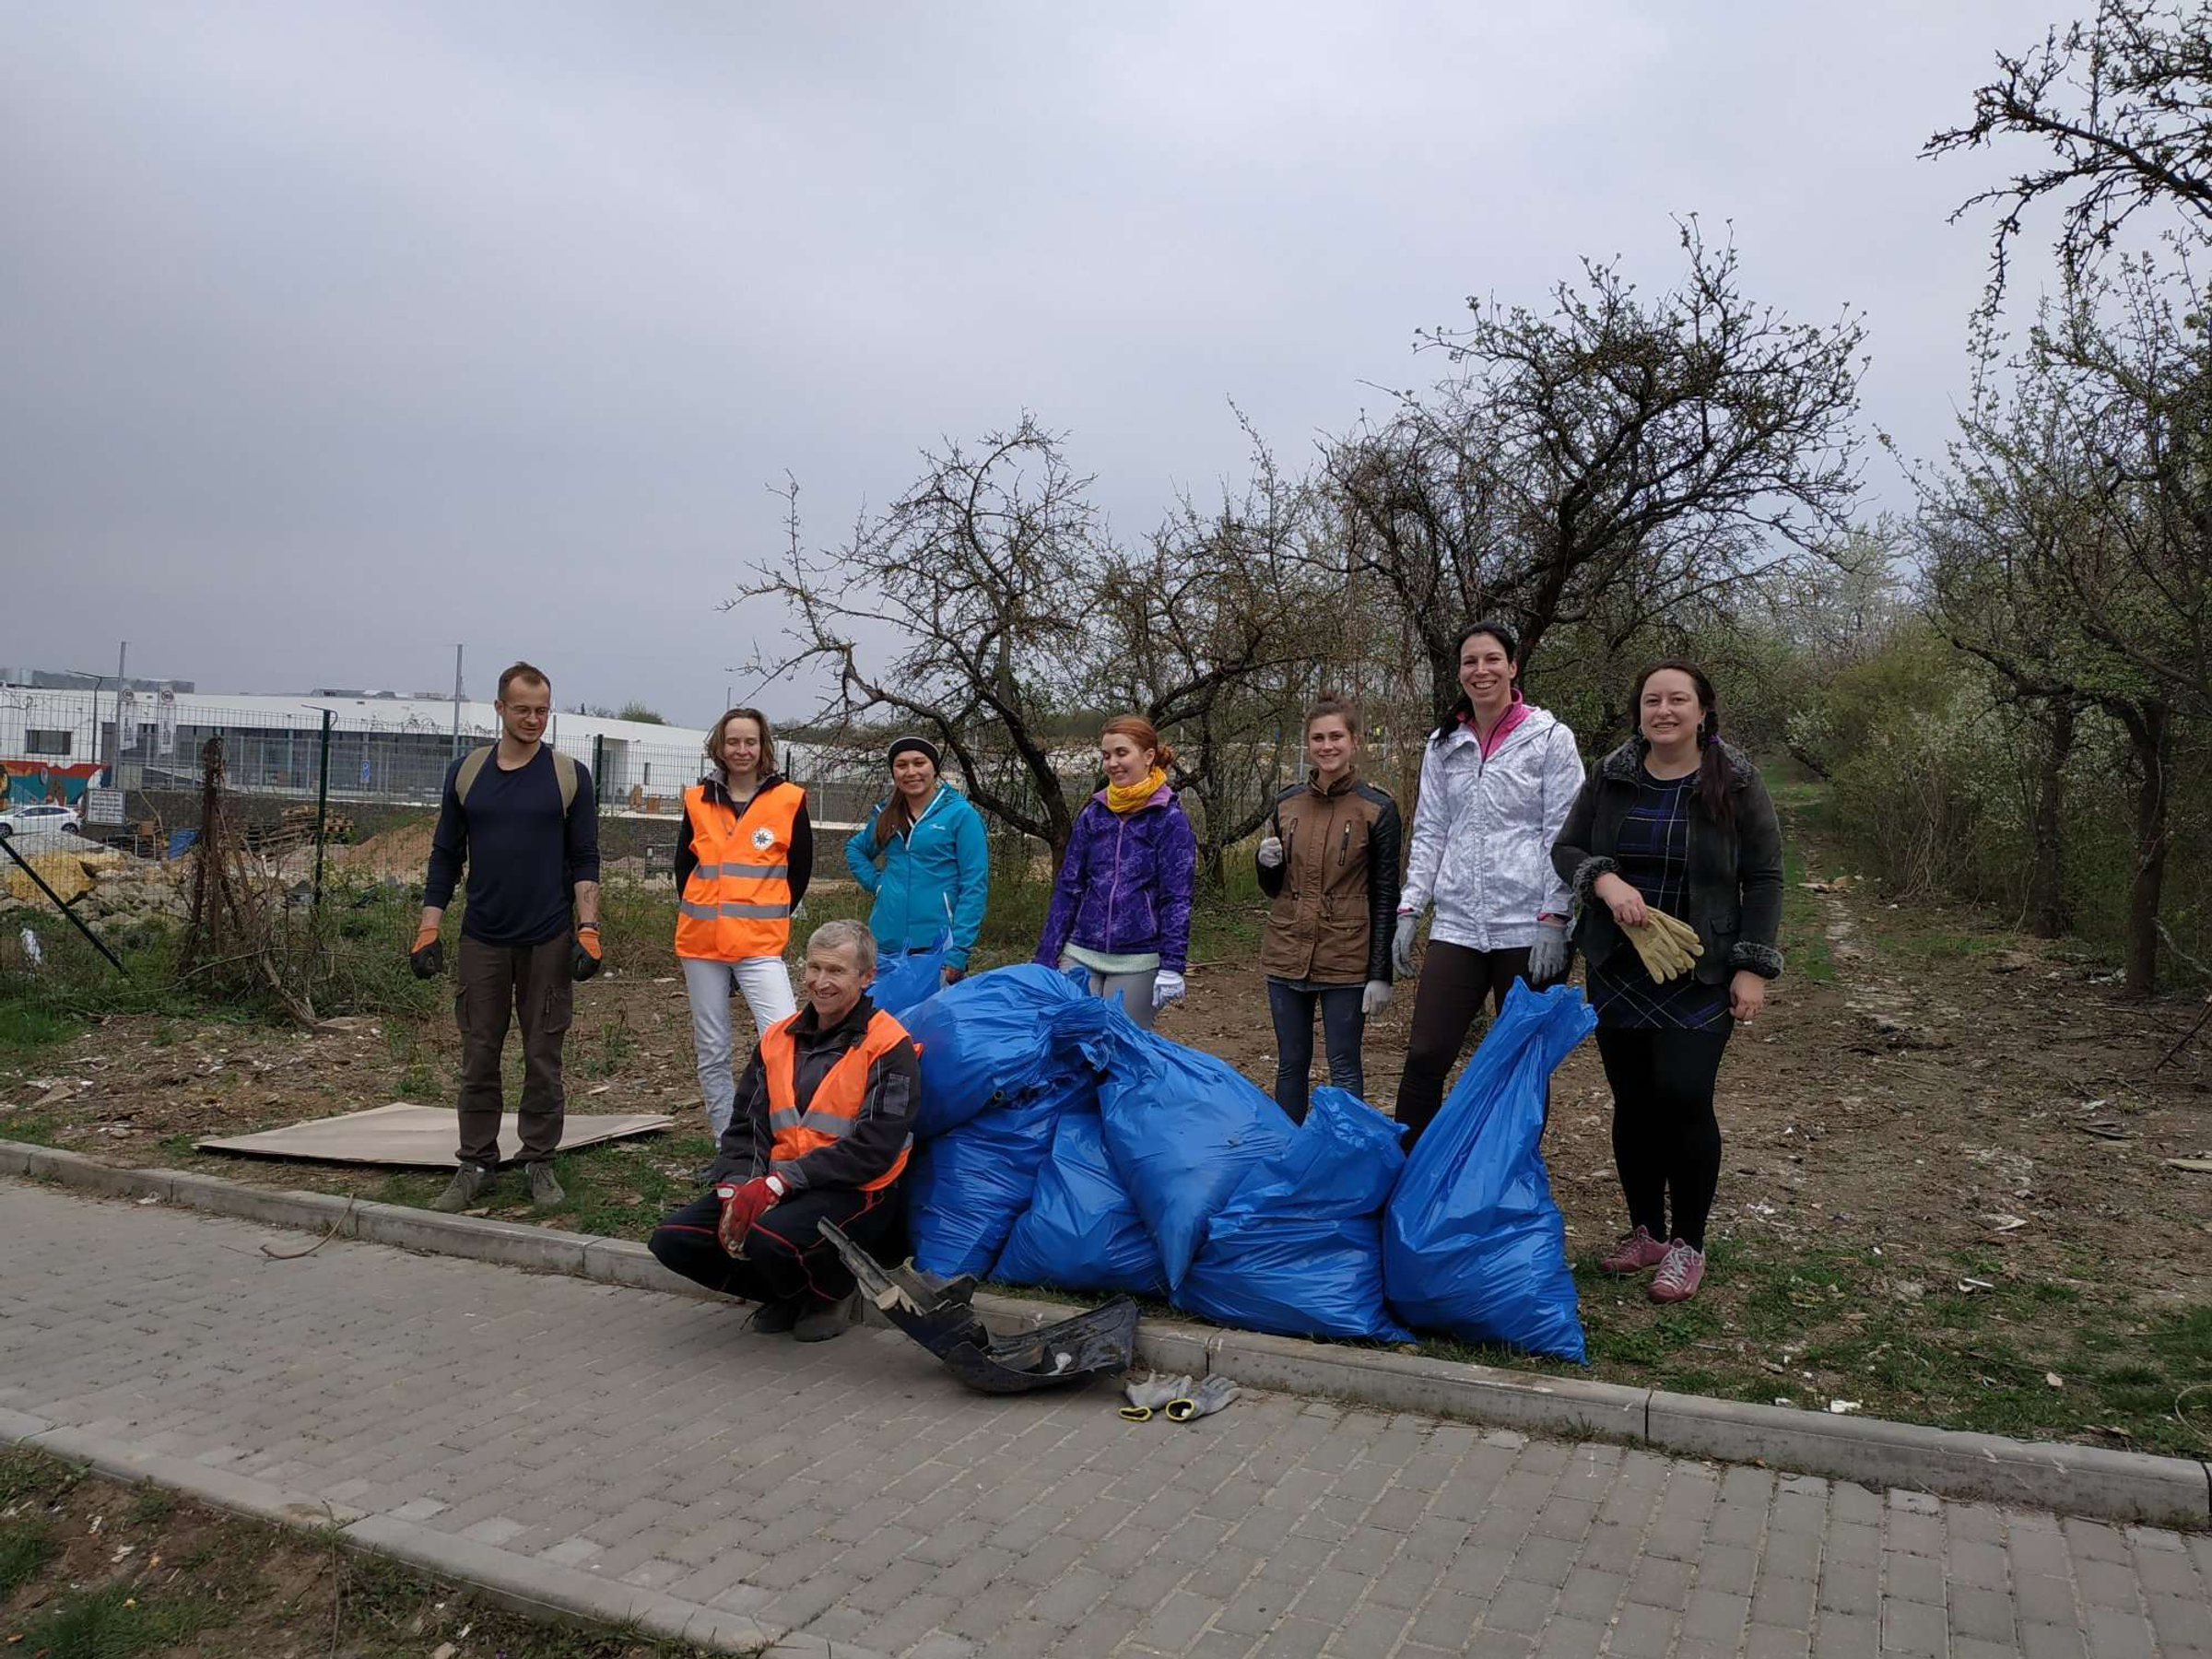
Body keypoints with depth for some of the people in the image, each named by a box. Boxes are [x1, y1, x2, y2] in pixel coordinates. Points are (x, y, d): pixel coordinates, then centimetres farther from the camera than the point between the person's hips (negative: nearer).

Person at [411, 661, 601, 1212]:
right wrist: (428, 928, 2)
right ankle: (476, 1164, 16)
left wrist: (588, 929, -9)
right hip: (483, 940, 2)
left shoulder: (569, 776, 1)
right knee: (479, 1058, 6)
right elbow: (445, 856, 9)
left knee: (543, 1058, 5)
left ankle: (539, 1163, 16)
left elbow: (584, 860, 1)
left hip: (549, 941, -2)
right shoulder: (466, 772, 6)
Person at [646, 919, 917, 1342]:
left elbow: (874, 1148, -17)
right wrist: (736, 1189, -10)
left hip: (855, 1192, -6)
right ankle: (787, 1295, 12)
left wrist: (779, 1182, -21)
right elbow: (745, 1128, 10)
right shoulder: (777, 1039, 12)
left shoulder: (889, 1048, -8)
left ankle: (831, 1293, 2)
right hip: (774, 1187, 6)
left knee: (770, 1239, -33)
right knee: (673, 1240, -9)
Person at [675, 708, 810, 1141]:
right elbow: (684, 864, 18)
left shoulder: (788, 800, -1)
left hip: (760, 944, -3)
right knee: (711, 1050, 9)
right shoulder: (698, 800, 7)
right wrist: (695, 911, 9)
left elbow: (799, 870, 7)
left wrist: (770, 918, 7)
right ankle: (726, 1138, 21)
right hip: (701, 943, 3)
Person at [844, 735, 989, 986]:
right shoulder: (885, 813, 11)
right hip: (886, 944, 5)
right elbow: (854, 849, 30)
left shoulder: (960, 814, -4)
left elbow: (975, 887, -8)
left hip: (935, 945, -5)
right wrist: (876, 883, 10)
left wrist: (958, 951, -15)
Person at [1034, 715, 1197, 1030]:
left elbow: (1176, 899, -8)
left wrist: (1172, 967, -16)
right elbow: (1067, 888, 8)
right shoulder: (1093, 813, 7)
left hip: (1138, 964, -4)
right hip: (1081, 956, 4)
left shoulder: (1169, 819, -5)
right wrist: (1046, 958, 5)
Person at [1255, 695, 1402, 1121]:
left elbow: (1385, 896, -4)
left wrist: (1381, 973, -8)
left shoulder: (1377, 809, -5)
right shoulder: (1286, 803, 6)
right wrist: (1267, 864, -9)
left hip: (1345, 961, -4)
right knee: (1290, 1065, 12)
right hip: (1286, 955, 4)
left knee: (1344, 1069, 3)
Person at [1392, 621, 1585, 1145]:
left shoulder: (1550, 738, -1)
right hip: (1456, 926, 3)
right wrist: (1409, 909, 5)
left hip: (1527, 929, -3)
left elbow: (1563, 836, -5)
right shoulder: (1443, 745, 11)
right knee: (1425, 1057, -2)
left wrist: (1554, 919, -12)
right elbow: (1429, 834, 13)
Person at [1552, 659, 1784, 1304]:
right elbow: (1565, 849, 6)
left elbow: (1764, 880, -1)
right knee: (1632, 1102, 9)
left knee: (1683, 1097, -11)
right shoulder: (1610, 778, 3)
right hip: (1618, 972, 3)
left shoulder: (1736, 784, -3)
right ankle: (1646, 1231, 25)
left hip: (1700, 978, -3)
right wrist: (1604, 880, -16)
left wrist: (1752, 967, -8)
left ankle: (1688, 1244, 8)